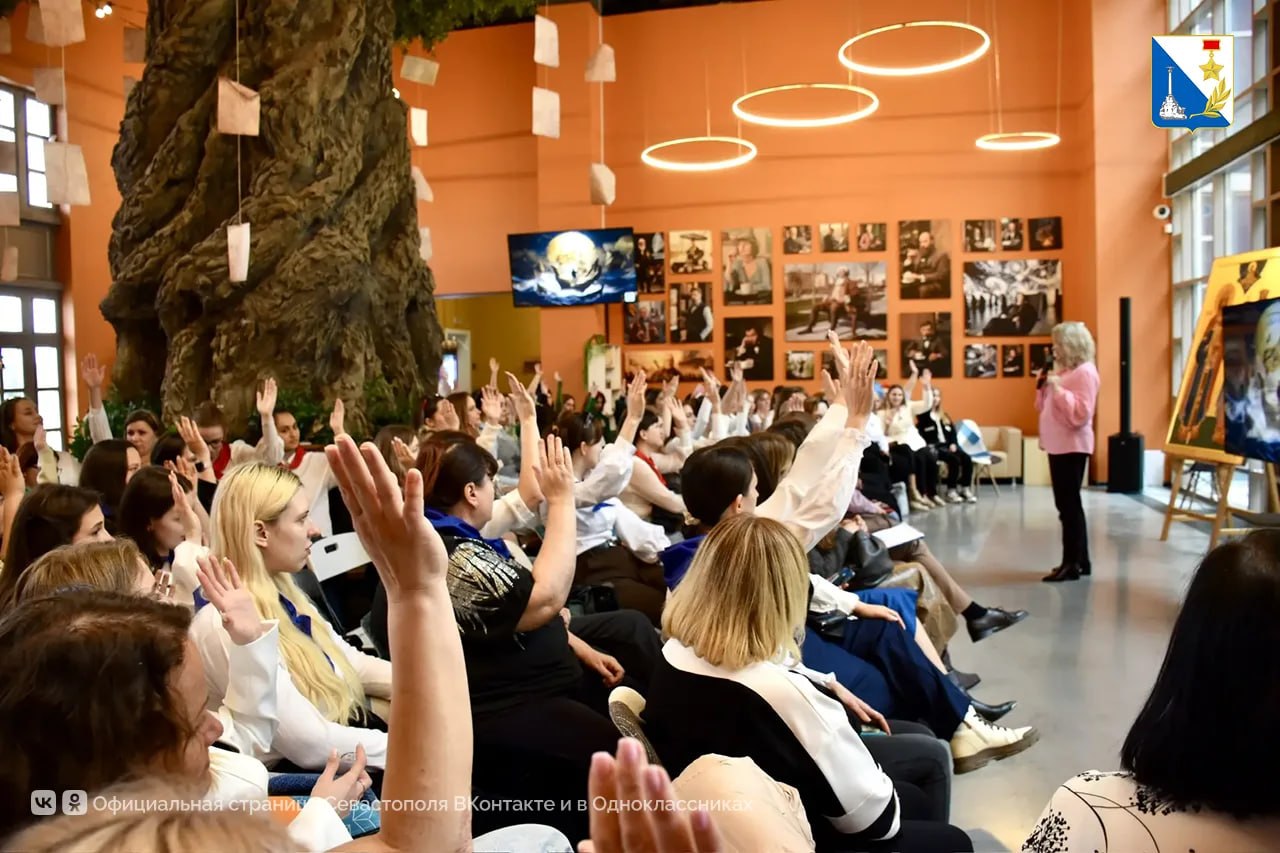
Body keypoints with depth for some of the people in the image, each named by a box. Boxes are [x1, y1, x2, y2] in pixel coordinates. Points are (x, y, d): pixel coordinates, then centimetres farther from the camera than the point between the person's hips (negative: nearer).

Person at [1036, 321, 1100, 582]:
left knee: (1069, 505, -8)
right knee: (1068, 504, 12)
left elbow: (1079, 414, -22)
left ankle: (1072, 563, -5)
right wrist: (1042, 385, 7)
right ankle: (1080, 560, 19)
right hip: (1058, 446, 10)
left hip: (1072, 447, -10)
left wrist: (1057, 388, -22)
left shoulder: (1085, 372, -12)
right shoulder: (1063, 370, 17)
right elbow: (1043, 408, 22)